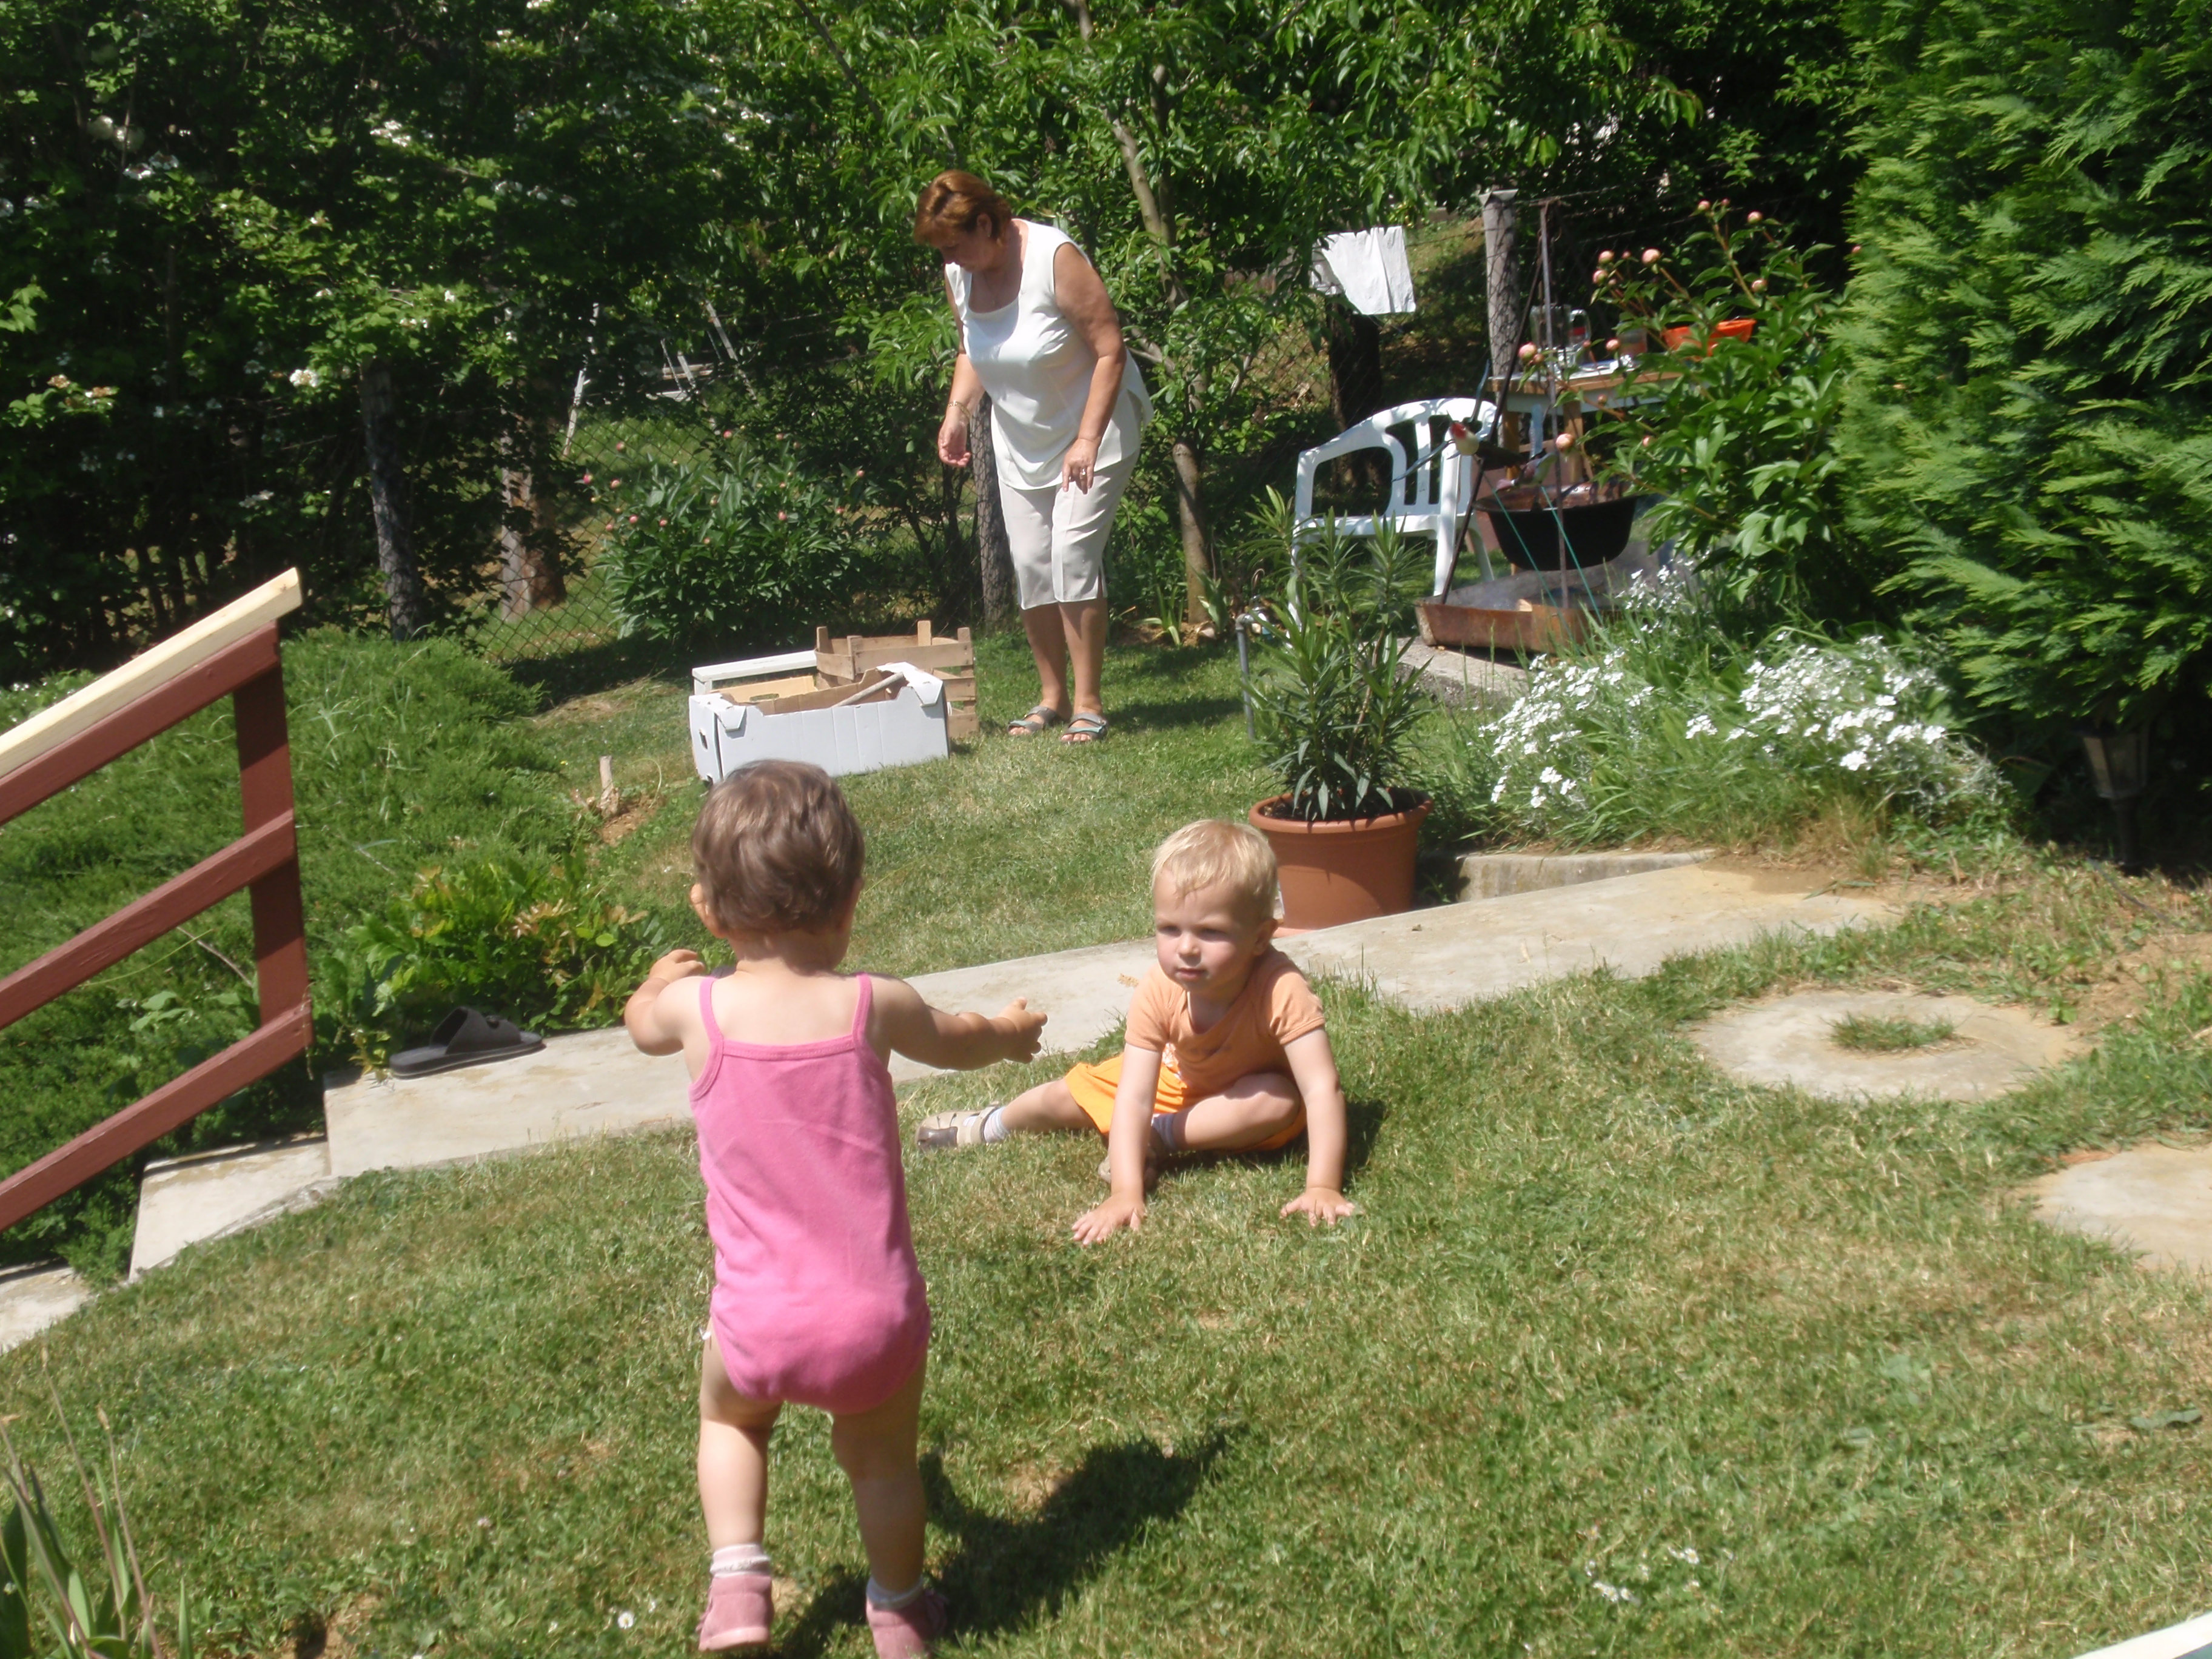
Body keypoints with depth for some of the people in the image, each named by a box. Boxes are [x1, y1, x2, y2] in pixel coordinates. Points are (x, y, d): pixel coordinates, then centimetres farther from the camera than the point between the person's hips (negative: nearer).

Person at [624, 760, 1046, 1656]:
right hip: (876, 1312, 0)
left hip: (758, 1320, 0)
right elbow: (960, 1041, 13)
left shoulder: (697, 1008, -11)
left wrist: (661, 979, 40)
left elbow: (641, 1024, 16)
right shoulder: (874, 1006, -10)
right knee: (882, 1457, 25)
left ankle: (737, 1582, 17)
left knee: (728, 1420, 30)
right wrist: (1012, 1030, 36)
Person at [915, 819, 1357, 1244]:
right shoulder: (1158, 994, -32)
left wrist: (1322, 1187, -55)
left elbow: (1322, 1088, -45)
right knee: (1068, 1094, 5)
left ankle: (1156, 1137, -20)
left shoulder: (1281, 989, -41)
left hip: (1249, 1096, -3)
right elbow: (1133, 1098, -34)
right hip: (1178, 1078, 3)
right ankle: (994, 1124, 37)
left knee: (1281, 1103, -36)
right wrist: (1125, 1194, -44)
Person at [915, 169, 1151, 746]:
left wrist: (1087, 440, -27)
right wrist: (957, 411, -3)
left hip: (1091, 430, -6)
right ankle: (1051, 695, 16)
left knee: (1073, 552, -16)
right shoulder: (959, 276, -3)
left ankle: (1088, 703, -9)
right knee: (1029, 564, 2)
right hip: (1020, 443, 6)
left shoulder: (1055, 258, -23)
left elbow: (1110, 351, -22)